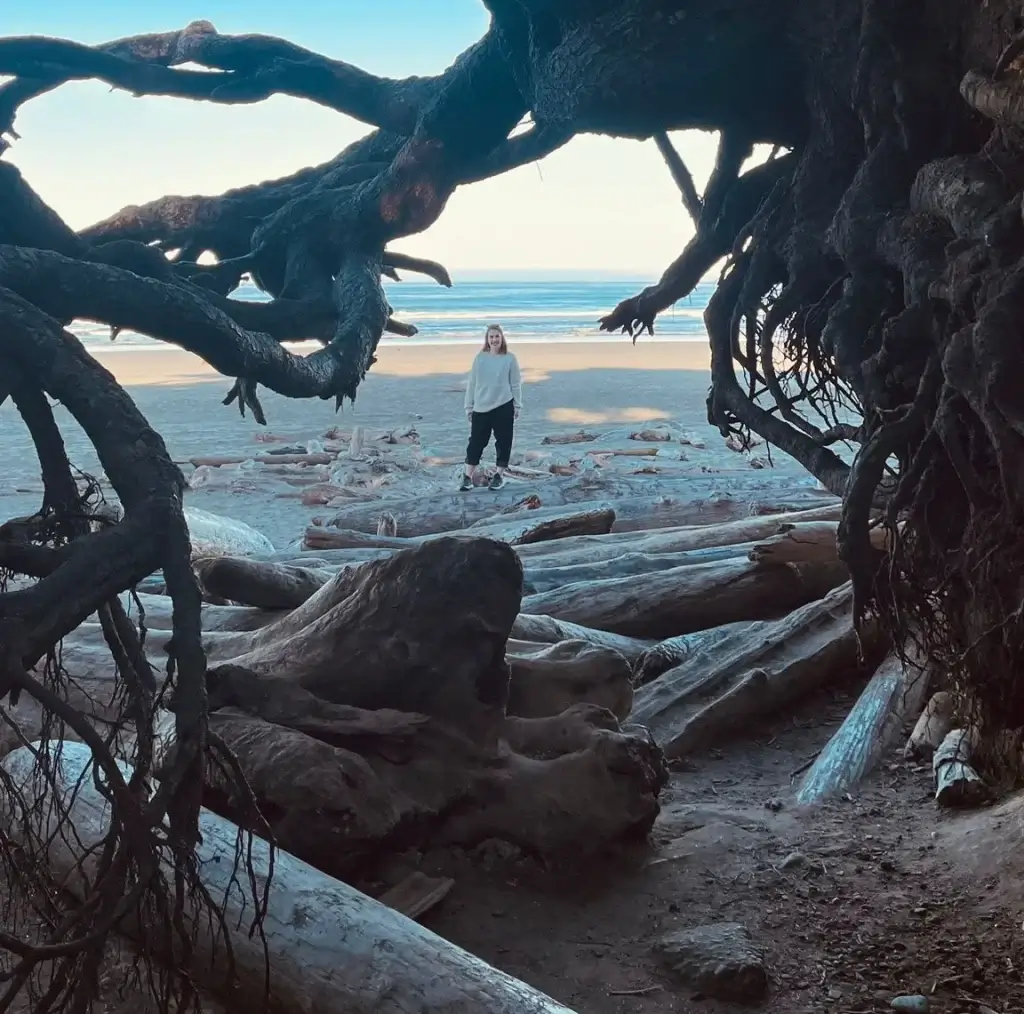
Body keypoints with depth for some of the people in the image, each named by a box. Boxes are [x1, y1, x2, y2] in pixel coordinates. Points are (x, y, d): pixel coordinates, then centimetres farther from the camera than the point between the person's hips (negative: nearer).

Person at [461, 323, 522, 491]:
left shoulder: (510, 358, -2)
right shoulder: (480, 357, 2)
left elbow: (516, 384, 1)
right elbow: (472, 383, 6)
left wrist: (517, 406, 0)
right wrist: (469, 406, 5)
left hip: (504, 407, -1)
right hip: (481, 408, 1)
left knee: (503, 441, 5)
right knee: (476, 441, 3)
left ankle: (499, 475, 18)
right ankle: (468, 476, 7)